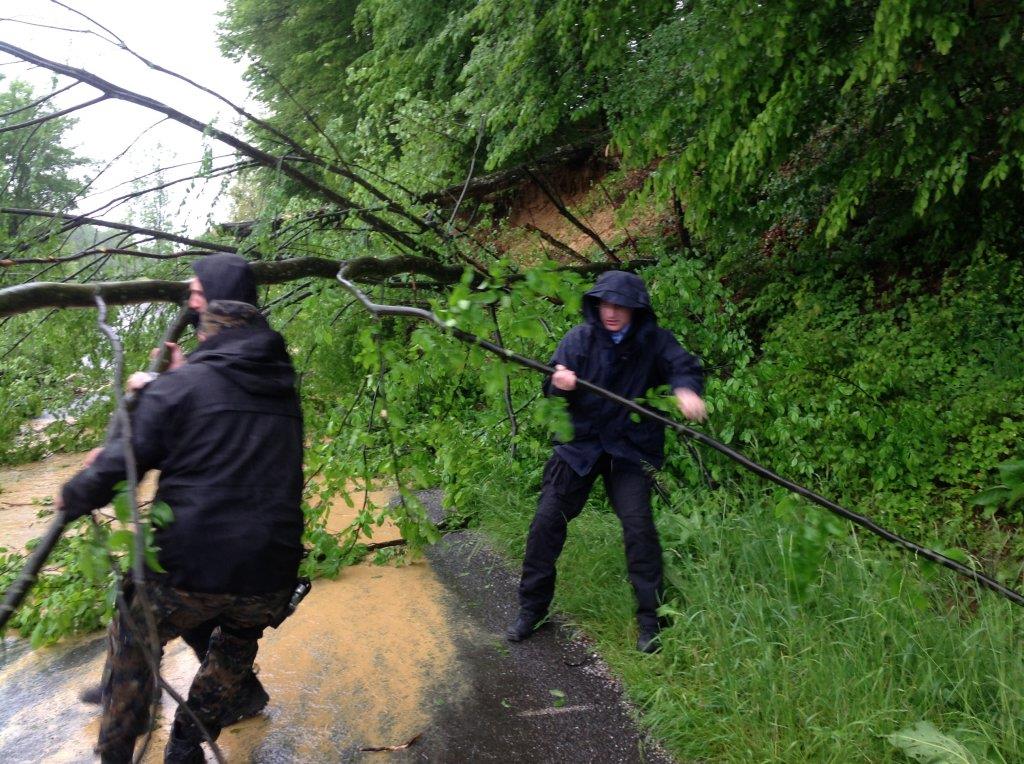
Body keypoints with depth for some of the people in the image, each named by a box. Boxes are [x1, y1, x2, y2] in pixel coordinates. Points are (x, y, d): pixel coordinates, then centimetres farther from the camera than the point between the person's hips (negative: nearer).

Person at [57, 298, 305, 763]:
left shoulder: (179, 387, -3)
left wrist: (71, 498, 15)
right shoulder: (284, 394, 12)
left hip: (187, 572, -3)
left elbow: (115, 470, -7)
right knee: (238, 640, 35)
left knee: (131, 646, 26)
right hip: (269, 580, 4)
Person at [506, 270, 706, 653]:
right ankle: (532, 607, 18)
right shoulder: (579, 338, -4)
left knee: (638, 524, -12)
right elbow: (551, 389, -6)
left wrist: (685, 389, -44)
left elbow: (683, 365, -21)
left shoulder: (653, 341, -6)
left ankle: (650, 619, 5)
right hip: (579, 443, 2)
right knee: (547, 520, 1)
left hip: (631, 448, -2)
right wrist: (558, 384, -31)